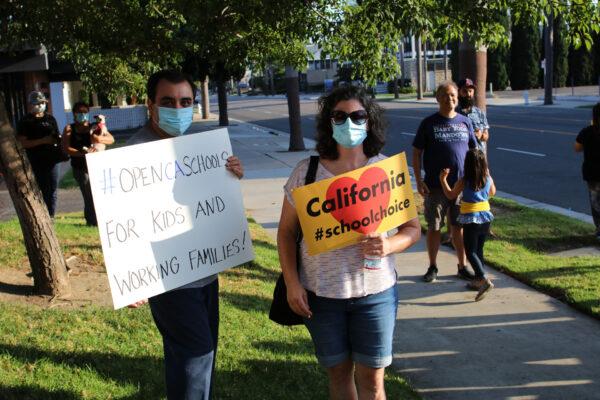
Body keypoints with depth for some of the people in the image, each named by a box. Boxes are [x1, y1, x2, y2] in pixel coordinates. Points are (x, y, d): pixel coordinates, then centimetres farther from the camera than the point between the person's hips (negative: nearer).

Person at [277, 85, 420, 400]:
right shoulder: (307, 172, -3)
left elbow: (412, 228, 1)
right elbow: (287, 232, 3)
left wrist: (389, 245, -20)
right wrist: (291, 283, -5)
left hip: (375, 291, 0)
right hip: (321, 293, 1)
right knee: (339, 373, 15)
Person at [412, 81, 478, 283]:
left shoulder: (465, 122, 7)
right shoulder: (429, 123, -2)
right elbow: (416, 153, -2)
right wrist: (419, 181, -9)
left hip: (461, 184, 2)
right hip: (435, 186, -2)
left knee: (459, 227, 10)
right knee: (434, 227, 6)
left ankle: (462, 267, 21)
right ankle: (432, 267, 19)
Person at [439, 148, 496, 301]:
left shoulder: (463, 181, -12)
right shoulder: (488, 179, -1)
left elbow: (450, 195, 2)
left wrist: (443, 179, 9)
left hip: (471, 220, -5)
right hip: (486, 218, 5)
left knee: (470, 252, -2)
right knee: (479, 250, 18)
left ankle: (484, 280, -19)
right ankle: (478, 280, 25)